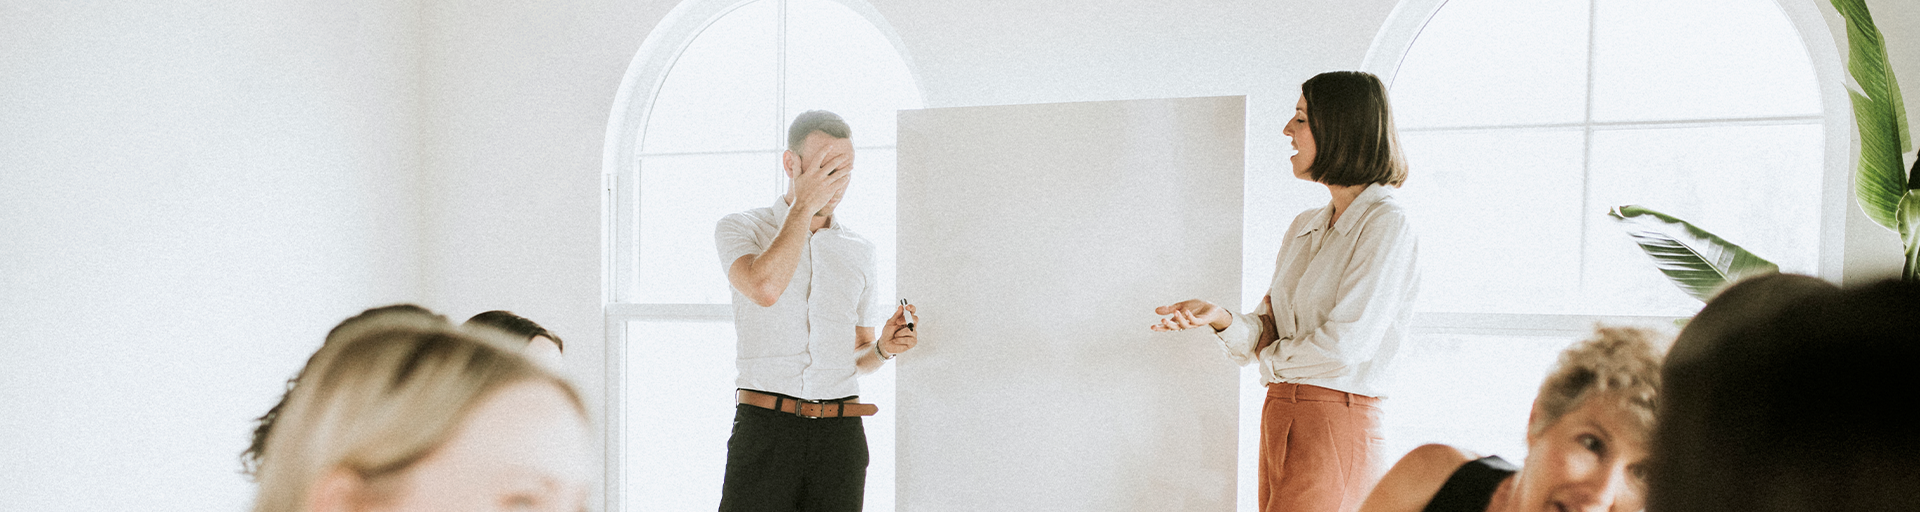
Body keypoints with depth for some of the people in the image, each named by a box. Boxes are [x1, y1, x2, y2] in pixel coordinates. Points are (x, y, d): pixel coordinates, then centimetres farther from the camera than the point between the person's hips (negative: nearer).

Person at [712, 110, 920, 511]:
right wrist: (804, 204, -11)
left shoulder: (859, 251, 14)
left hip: (840, 435, 3)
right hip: (765, 432, -3)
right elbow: (765, 288, -19)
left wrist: (884, 348, -2)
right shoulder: (740, 229, 4)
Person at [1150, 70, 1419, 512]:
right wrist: (1219, 318, -10)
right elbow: (1266, 335, 10)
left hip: (1335, 425, -7)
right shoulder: (1304, 227, 15)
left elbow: (1345, 345, -17)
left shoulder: (1386, 223, -9)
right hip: (1279, 421, 7)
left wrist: (1271, 357, 0)